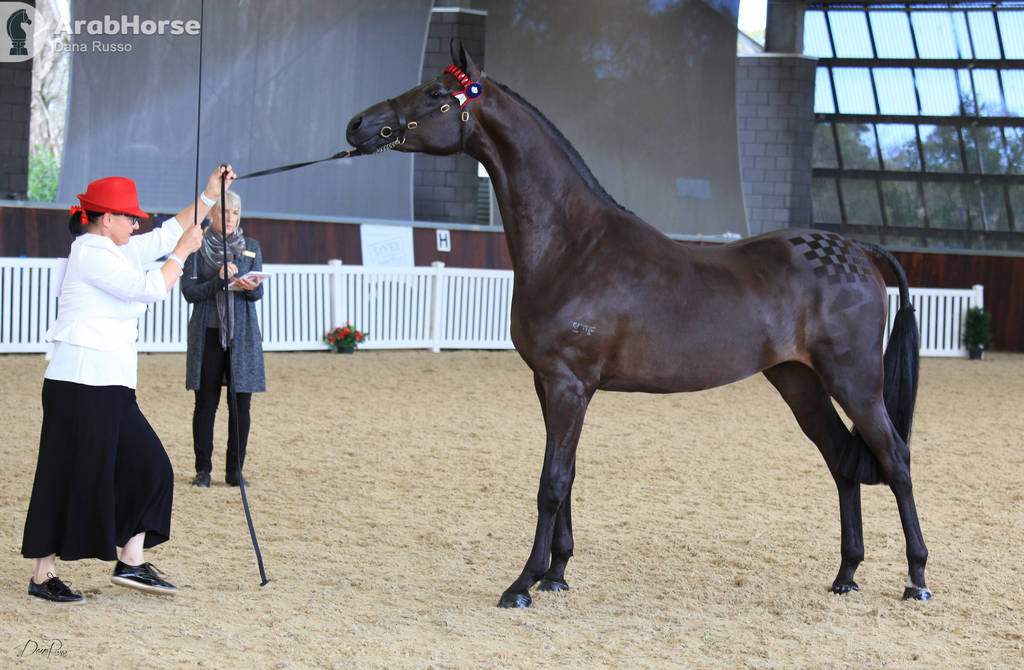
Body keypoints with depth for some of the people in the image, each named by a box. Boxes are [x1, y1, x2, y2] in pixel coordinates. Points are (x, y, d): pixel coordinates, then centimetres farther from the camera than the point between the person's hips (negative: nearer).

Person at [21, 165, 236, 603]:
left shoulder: (113, 250, 16)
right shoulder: (91, 254, -12)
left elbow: (165, 236, 26)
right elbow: (150, 288, -19)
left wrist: (209, 196, 23)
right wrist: (183, 251, -7)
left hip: (110, 384, 10)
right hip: (81, 382, -10)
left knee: (144, 464, 9)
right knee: (73, 476, -5)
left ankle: (130, 562, 13)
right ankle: (43, 575, 2)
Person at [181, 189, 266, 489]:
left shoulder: (250, 247, 12)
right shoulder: (197, 247, 4)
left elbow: (258, 292, 6)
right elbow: (189, 291, -3)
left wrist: (248, 287, -16)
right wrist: (219, 280, -17)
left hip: (242, 334, 2)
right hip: (208, 333, -2)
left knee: (240, 403, -1)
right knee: (206, 402, -1)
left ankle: (235, 470, 6)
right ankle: (203, 469, 7)